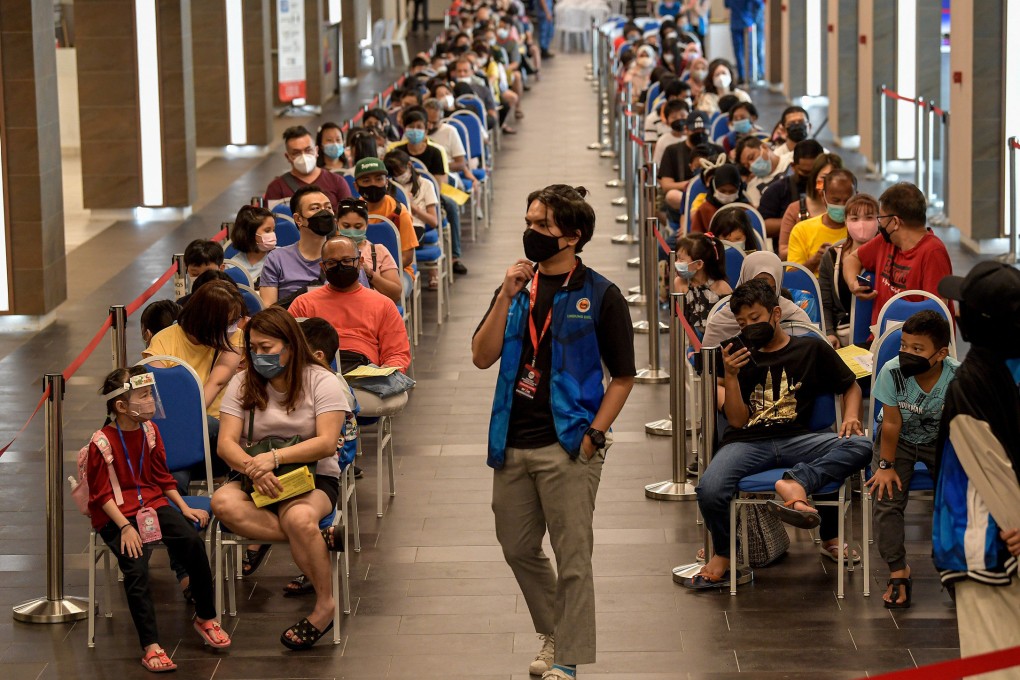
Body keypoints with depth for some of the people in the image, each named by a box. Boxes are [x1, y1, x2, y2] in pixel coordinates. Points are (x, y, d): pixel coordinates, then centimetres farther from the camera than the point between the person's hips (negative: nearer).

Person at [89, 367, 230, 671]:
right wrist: (125, 527, -19)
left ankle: (206, 617, -1)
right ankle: (150, 647, -20)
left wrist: (184, 507, 6)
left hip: (153, 502, 5)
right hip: (116, 514, -5)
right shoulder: (102, 442, -12)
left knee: (192, 541, -20)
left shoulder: (149, 430, 7)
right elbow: (102, 494, -10)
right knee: (136, 568, -27)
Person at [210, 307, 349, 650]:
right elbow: (226, 442, -2)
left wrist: (275, 458, -25)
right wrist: (252, 468, -24)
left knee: (299, 517, -38)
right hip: (255, 479, 3)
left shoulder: (321, 381, -2)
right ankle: (316, 538, -25)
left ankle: (326, 604, -17)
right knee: (223, 503, -32)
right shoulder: (242, 384, 8)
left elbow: (326, 442, -12)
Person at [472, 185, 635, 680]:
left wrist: (594, 435, -11)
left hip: (566, 446, -6)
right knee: (518, 550, 14)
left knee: (572, 557, -3)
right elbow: (482, 357, 2)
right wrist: (507, 297, -9)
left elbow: (623, 376, -2)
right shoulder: (518, 286, 11)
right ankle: (553, 632, 34)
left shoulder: (599, 296, -4)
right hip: (513, 444, 6)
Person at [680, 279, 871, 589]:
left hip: (796, 439, 0)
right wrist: (731, 376, -7)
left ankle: (796, 483, -42)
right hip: (748, 443, 0)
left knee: (860, 446, -27)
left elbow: (851, 386, 23)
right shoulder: (736, 353, 14)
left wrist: (850, 417, 3)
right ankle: (723, 554, -2)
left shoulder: (811, 349, 15)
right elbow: (738, 420, 7)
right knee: (709, 490, -31)